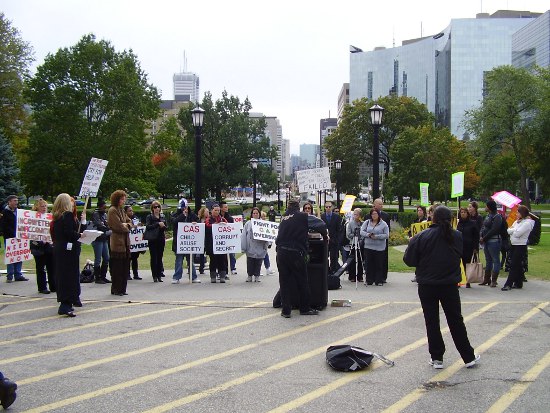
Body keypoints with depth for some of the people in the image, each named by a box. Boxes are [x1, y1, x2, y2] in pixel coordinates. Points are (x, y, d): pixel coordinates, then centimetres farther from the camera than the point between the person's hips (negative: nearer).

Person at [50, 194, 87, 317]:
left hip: (58, 250, 8)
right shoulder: (68, 215, -12)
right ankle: (65, 305, -11)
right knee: (69, 276, -7)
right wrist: (79, 235, -4)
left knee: (61, 275, 12)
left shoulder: (56, 217, 11)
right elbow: (70, 232, -23)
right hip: (69, 249, -8)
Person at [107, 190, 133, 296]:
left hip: (125, 242, 8)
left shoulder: (122, 210, 18)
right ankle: (116, 289, 3)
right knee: (117, 267, -4)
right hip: (117, 242, -8)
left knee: (125, 266, 9)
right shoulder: (112, 210, -9)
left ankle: (122, 289, 15)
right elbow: (118, 226, -16)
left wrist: (127, 225, -5)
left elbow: (130, 222, 17)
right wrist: (127, 227, 0)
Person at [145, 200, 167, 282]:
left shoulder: (162, 216, 12)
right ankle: (155, 276, 2)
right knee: (154, 258, -2)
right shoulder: (149, 217, -1)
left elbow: (165, 227, 15)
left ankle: (159, 275, 9)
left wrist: (163, 226, -7)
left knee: (160, 258, 5)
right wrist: (158, 224, -19)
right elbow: (147, 226, -15)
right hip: (153, 240, -3)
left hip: (161, 239, 4)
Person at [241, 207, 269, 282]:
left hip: (260, 248, 0)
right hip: (250, 248, 0)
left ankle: (257, 276, 20)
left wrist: (266, 244, -10)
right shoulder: (248, 224, 1)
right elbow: (244, 236, 0)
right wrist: (244, 247, -6)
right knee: (250, 263, 6)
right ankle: (249, 275, 20)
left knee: (258, 263, 8)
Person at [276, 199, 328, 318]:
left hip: (281, 253, 4)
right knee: (302, 282, 10)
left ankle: (286, 310, 7)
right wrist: (325, 236, 12)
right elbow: (321, 224, -3)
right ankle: (305, 308, 19)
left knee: (284, 282, 9)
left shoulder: (283, 218, 13)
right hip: (296, 253, -4)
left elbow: (279, 235, 15)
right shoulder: (303, 217, 0)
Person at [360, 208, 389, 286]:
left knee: (379, 264, 1)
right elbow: (361, 232, 3)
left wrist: (376, 236, -16)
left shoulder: (383, 224, 1)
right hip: (368, 247, 2)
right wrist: (368, 234, -17)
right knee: (369, 264, 4)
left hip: (379, 248, -2)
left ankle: (379, 281, 8)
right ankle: (369, 280, 12)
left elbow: (386, 235, -5)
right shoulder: (366, 222, 9)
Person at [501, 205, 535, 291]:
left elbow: (517, 234, -20)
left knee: (514, 265, -9)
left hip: (521, 246, -8)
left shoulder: (527, 223, -13)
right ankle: (518, 283, 18)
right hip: (513, 245, 8)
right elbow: (508, 230, 7)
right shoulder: (517, 221, 13)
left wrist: (512, 229, -3)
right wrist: (514, 230, -11)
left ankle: (508, 284, -10)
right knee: (517, 265, 11)